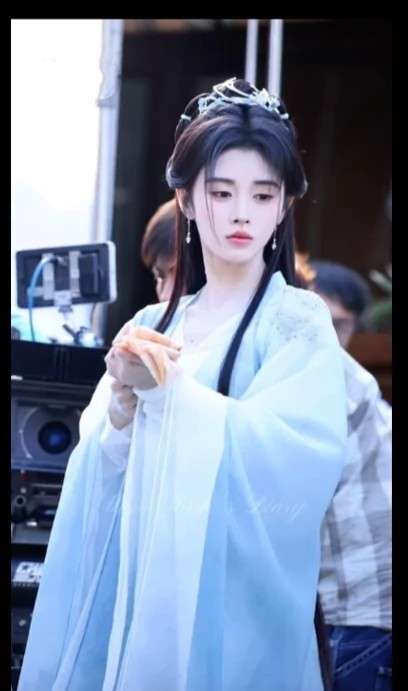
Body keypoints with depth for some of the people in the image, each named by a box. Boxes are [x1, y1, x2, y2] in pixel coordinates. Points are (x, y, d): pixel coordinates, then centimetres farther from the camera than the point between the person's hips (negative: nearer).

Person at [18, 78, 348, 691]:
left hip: (230, 601, -4)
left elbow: (290, 461, -19)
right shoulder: (150, 327, 10)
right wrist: (123, 402, -15)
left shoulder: (299, 322, -5)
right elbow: (99, 472, 4)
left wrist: (167, 387, -19)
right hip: (133, 589, 4)